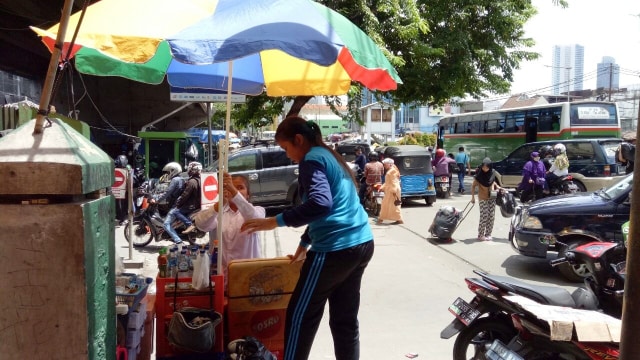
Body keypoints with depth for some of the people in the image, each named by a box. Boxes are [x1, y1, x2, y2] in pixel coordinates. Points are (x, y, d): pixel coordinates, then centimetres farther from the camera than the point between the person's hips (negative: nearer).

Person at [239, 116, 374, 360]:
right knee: (345, 320, 15)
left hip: (336, 249, -9)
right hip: (361, 244, 9)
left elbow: (320, 204, -26)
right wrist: (304, 243, 31)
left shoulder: (312, 159, -9)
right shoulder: (330, 157, 19)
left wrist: (276, 221, -23)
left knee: (300, 316, 5)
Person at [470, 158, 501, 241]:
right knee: (484, 216, -7)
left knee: (491, 216, 6)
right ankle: (480, 235, 3)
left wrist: (497, 187, 1)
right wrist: (473, 197, -11)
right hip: (483, 198, -5)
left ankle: (488, 234, 17)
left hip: (492, 197, 5)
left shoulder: (492, 173, -1)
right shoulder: (479, 174, -13)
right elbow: (473, 186, -6)